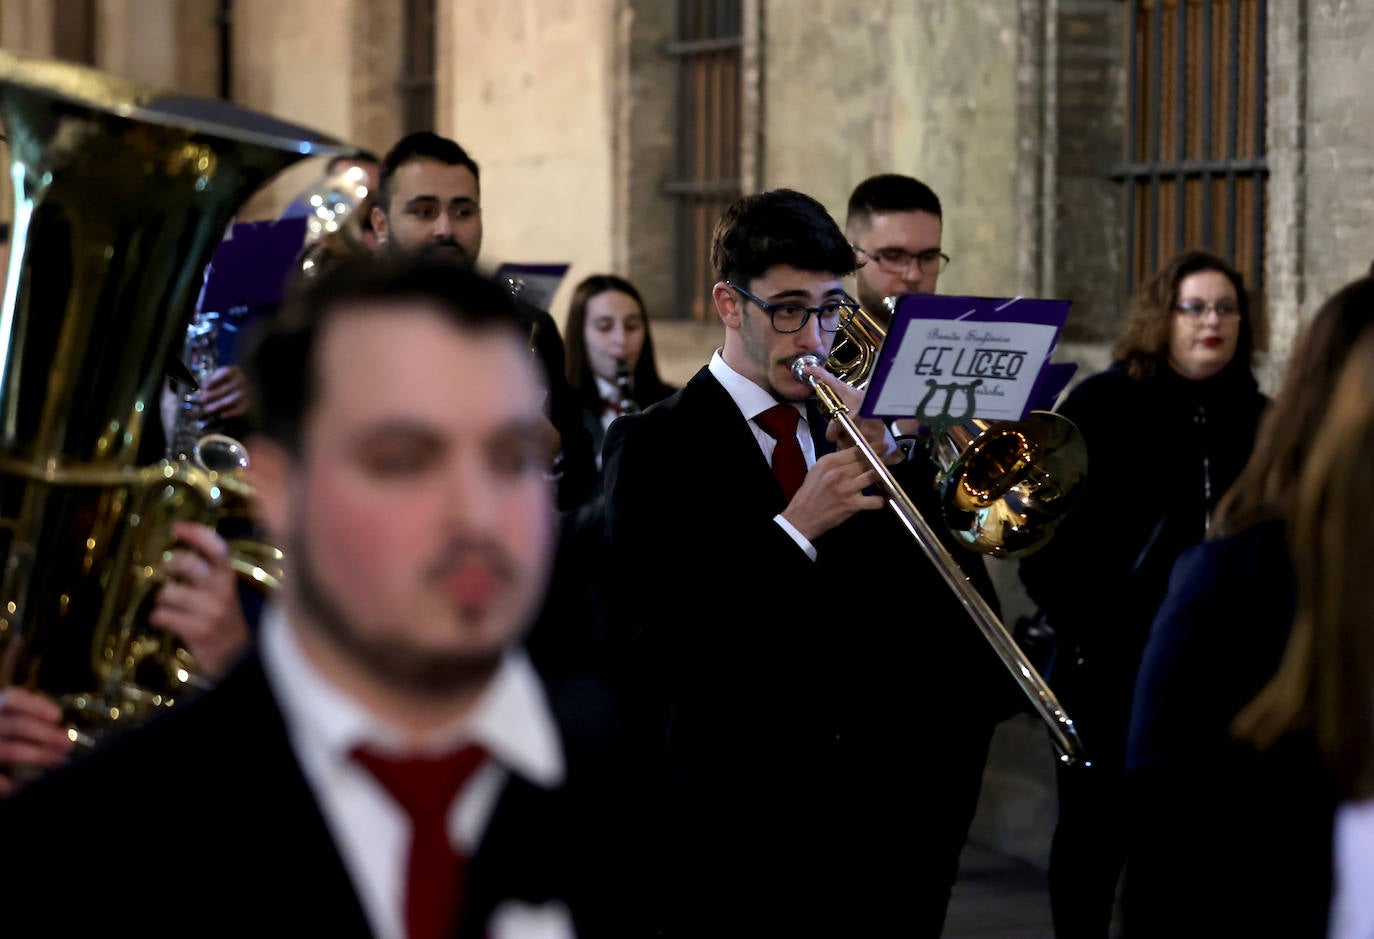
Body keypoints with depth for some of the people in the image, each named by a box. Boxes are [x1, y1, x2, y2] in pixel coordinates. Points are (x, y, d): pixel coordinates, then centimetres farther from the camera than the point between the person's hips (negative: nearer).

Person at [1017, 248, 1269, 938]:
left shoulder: (1257, 418, 8)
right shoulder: (1102, 404, -3)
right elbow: (1045, 528, -6)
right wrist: (1078, 629, -11)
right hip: (1110, 664, -3)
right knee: (1096, 823, 6)